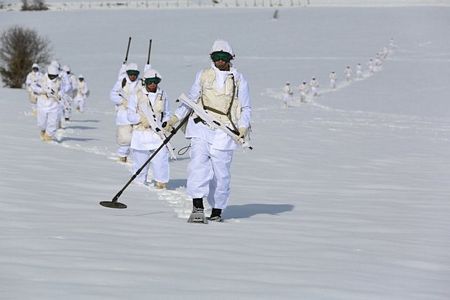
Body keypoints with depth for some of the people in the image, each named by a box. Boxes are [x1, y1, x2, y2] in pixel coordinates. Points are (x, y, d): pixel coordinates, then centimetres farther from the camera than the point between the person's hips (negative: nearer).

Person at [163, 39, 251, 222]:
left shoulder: (239, 80, 7)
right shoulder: (203, 76, 12)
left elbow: (246, 107, 11)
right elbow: (191, 98, 19)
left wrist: (243, 127, -6)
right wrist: (176, 117, 9)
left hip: (224, 132, -1)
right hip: (201, 127, 1)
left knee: (221, 171, -1)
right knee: (198, 163, -17)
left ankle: (217, 210, 11)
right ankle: (197, 205, -18)